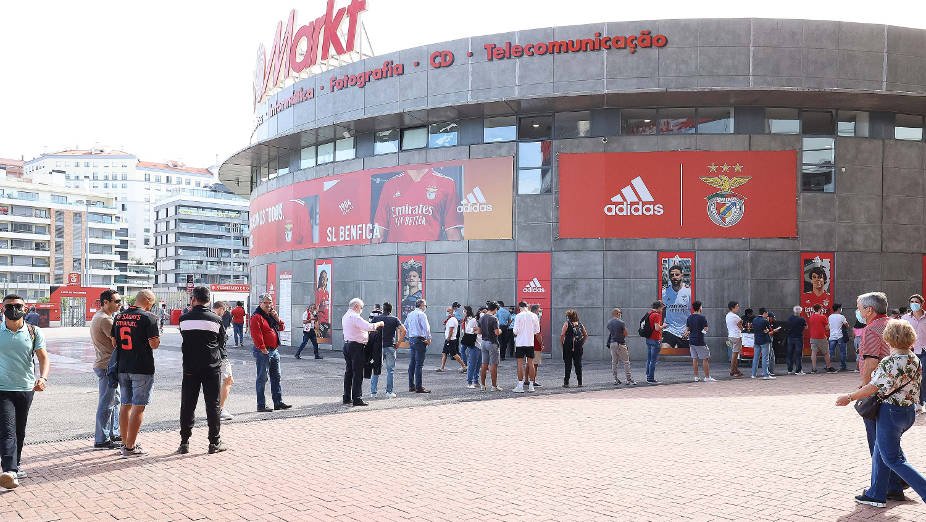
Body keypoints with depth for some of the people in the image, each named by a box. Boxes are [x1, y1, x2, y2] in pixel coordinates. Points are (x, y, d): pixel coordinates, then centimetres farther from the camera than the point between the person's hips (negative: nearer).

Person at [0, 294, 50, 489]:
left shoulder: (34, 332, 1)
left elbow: (43, 358, -3)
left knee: (20, 431, 15)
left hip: (27, 388, 2)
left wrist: (42, 378, -21)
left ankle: (16, 464, 31)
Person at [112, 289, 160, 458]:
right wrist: (157, 338, 5)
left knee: (125, 405, 15)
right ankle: (130, 447, 0)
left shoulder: (119, 317, 8)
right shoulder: (148, 317, -12)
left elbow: (114, 343, 13)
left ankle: (125, 443, 22)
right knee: (138, 408, -1)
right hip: (142, 369, -6)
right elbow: (154, 344, -15)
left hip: (122, 367, 7)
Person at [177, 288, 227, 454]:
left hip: (190, 367, 1)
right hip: (212, 367, -1)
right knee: (213, 404, 5)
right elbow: (223, 340, 5)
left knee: (187, 405, 8)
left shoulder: (184, 318, -2)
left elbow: (184, 336, 12)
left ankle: (184, 442, 9)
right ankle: (214, 442, 8)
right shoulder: (216, 319, -4)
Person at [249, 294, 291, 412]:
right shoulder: (257, 316, -11)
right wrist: (263, 349, -20)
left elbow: (282, 328, 15)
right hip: (263, 352, -9)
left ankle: (278, 402, 18)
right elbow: (256, 334, -19)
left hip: (274, 351, 9)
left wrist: (277, 318, -2)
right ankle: (261, 405, 2)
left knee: (276, 377, 12)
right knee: (262, 379, -3)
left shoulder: (271, 315, 15)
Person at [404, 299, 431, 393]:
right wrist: (428, 339, -8)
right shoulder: (421, 314, -10)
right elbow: (426, 327, -17)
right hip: (420, 340, -8)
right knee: (419, 364, -7)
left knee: (412, 364, 11)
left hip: (411, 340, 8)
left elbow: (405, 327, 20)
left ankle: (411, 386, 15)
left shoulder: (410, 315, 14)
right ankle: (418, 387, -7)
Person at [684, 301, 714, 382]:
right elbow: (705, 330, -9)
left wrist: (687, 333, 24)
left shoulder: (689, 318, 5)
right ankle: (707, 377, 2)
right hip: (700, 342, -6)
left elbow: (687, 329, 6)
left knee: (694, 359, 10)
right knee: (705, 359, 2)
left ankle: (696, 377, 12)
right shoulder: (702, 318, -12)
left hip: (692, 341, 6)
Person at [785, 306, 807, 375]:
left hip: (790, 338, 4)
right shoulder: (801, 319, -13)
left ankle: (790, 370, 14)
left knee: (790, 354, 10)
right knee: (798, 354, -1)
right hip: (798, 338, -4)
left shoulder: (789, 319, 0)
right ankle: (798, 370, -2)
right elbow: (806, 327, -1)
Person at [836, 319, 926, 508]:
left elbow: (873, 387, -22)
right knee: (880, 452, 19)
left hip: (891, 412, -9)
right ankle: (876, 494, 25)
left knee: (892, 459, 2)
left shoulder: (890, 362, -22)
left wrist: (849, 397, -13)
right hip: (909, 411, 9)